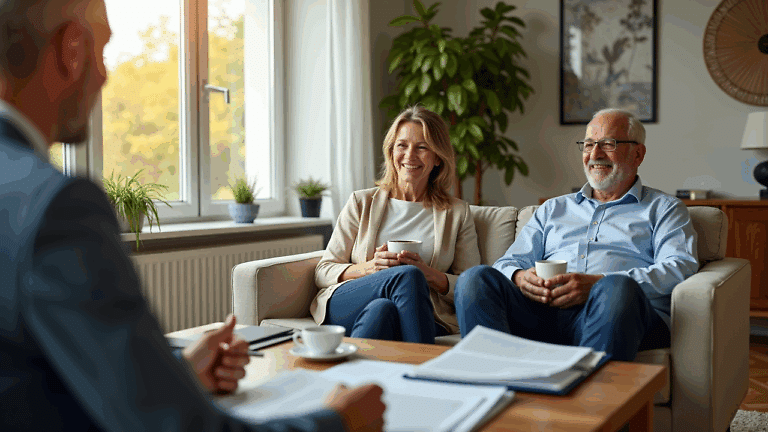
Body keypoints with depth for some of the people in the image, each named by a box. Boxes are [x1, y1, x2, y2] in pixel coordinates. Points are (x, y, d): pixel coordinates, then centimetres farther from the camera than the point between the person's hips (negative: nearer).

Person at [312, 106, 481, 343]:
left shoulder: (457, 213, 17)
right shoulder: (361, 202, 17)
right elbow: (323, 272, 12)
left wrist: (427, 274, -11)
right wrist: (368, 267, -9)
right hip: (347, 305, 1)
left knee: (381, 310, -38)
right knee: (408, 275, -34)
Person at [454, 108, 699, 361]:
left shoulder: (664, 209, 21)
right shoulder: (553, 209, 32)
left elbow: (679, 268, 1)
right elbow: (510, 263, 24)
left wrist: (599, 284, -14)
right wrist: (521, 278, -4)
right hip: (542, 312, 3)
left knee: (617, 289, -38)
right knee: (475, 279, -24)